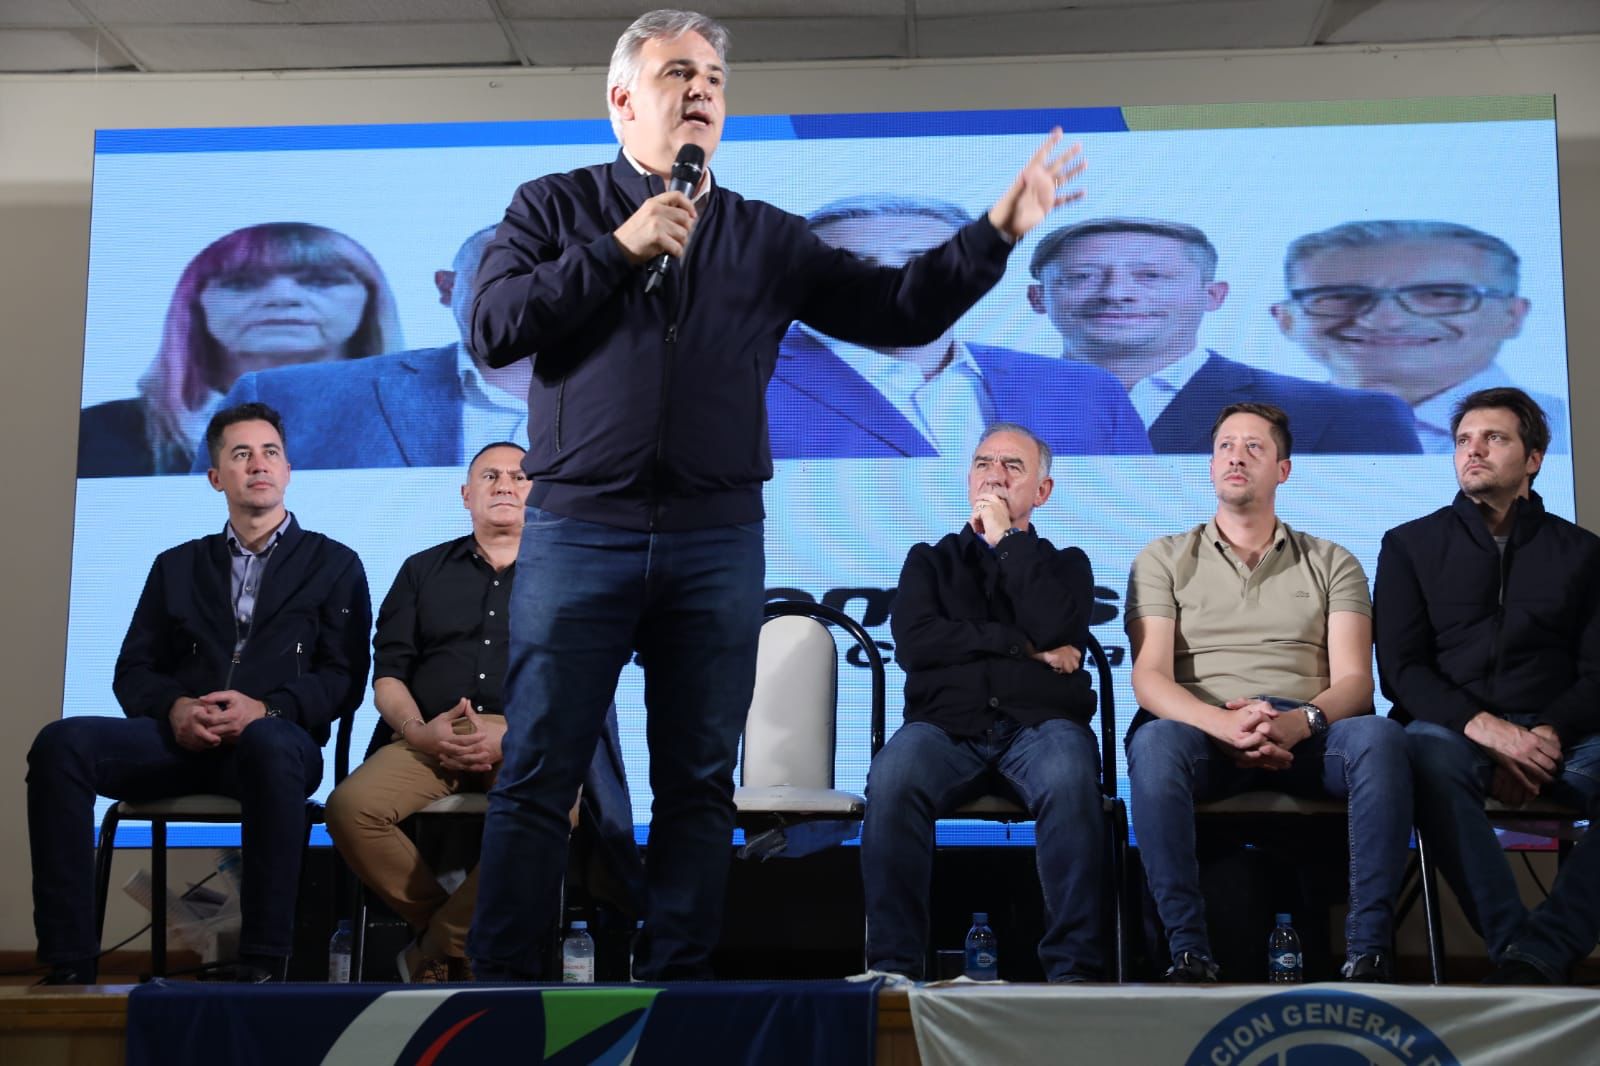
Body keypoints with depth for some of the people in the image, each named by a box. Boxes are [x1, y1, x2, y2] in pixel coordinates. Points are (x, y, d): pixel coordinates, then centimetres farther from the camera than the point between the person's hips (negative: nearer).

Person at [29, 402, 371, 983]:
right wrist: (175, 708, -8)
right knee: (61, 743, -26)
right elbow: (132, 673, 16)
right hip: (182, 740, 3)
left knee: (269, 743, -41)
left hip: (275, 740, -3)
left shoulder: (334, 564, 15)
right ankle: (70, 962, -25)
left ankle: (263, 964, -37)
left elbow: (344, 679, 4)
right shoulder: (177, 566, 24)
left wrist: (265, 709, -15)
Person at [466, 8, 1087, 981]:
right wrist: (618, 250, -9)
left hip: (718, 543, 2)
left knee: (699, 782, 7)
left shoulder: (767, 238, 13)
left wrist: (996, 234, -3)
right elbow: (493, 329, -5)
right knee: (537, 776, -1)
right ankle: (501, 972, 9)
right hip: (579, 532, -2)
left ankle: (679, 973, 17)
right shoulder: (556, 206, 9)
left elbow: (895, 310, 8)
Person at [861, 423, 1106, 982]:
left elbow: (1056, 631, -3)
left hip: (1041, 723, 0)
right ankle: (894, 966, -30)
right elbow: (914, 644, 3)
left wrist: (1005, 537, 4)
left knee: (1070, 781, -37)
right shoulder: (930, 560, 24)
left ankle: (1073, 967, -32)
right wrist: (1022, 646, 0)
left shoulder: (1064, 564, 22)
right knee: (892, 780, -35)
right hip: (945, 723, 1)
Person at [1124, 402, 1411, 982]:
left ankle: (1368, 950, -29)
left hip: (1307, 735, 1)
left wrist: (1298, 721, -19)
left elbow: (1354, 680, 5)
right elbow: (1149, 678, 2)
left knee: (1377, 735, -32)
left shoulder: (1331, 563, 19)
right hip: (1204, 733, -1)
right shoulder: (1164, 559, 16)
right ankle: (1188, 950, -31)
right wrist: (1224, 723, -20)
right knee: (1152, 742, -35)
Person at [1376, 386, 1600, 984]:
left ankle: (1537, 953, -35)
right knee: (1428, 754, -37)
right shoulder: (1411, 546, 15)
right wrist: (1485, 728, -14)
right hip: (1454, 729, -1)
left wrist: (1548, 737, -13)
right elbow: (1400, 669, 4)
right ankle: (1516, 948, -37)